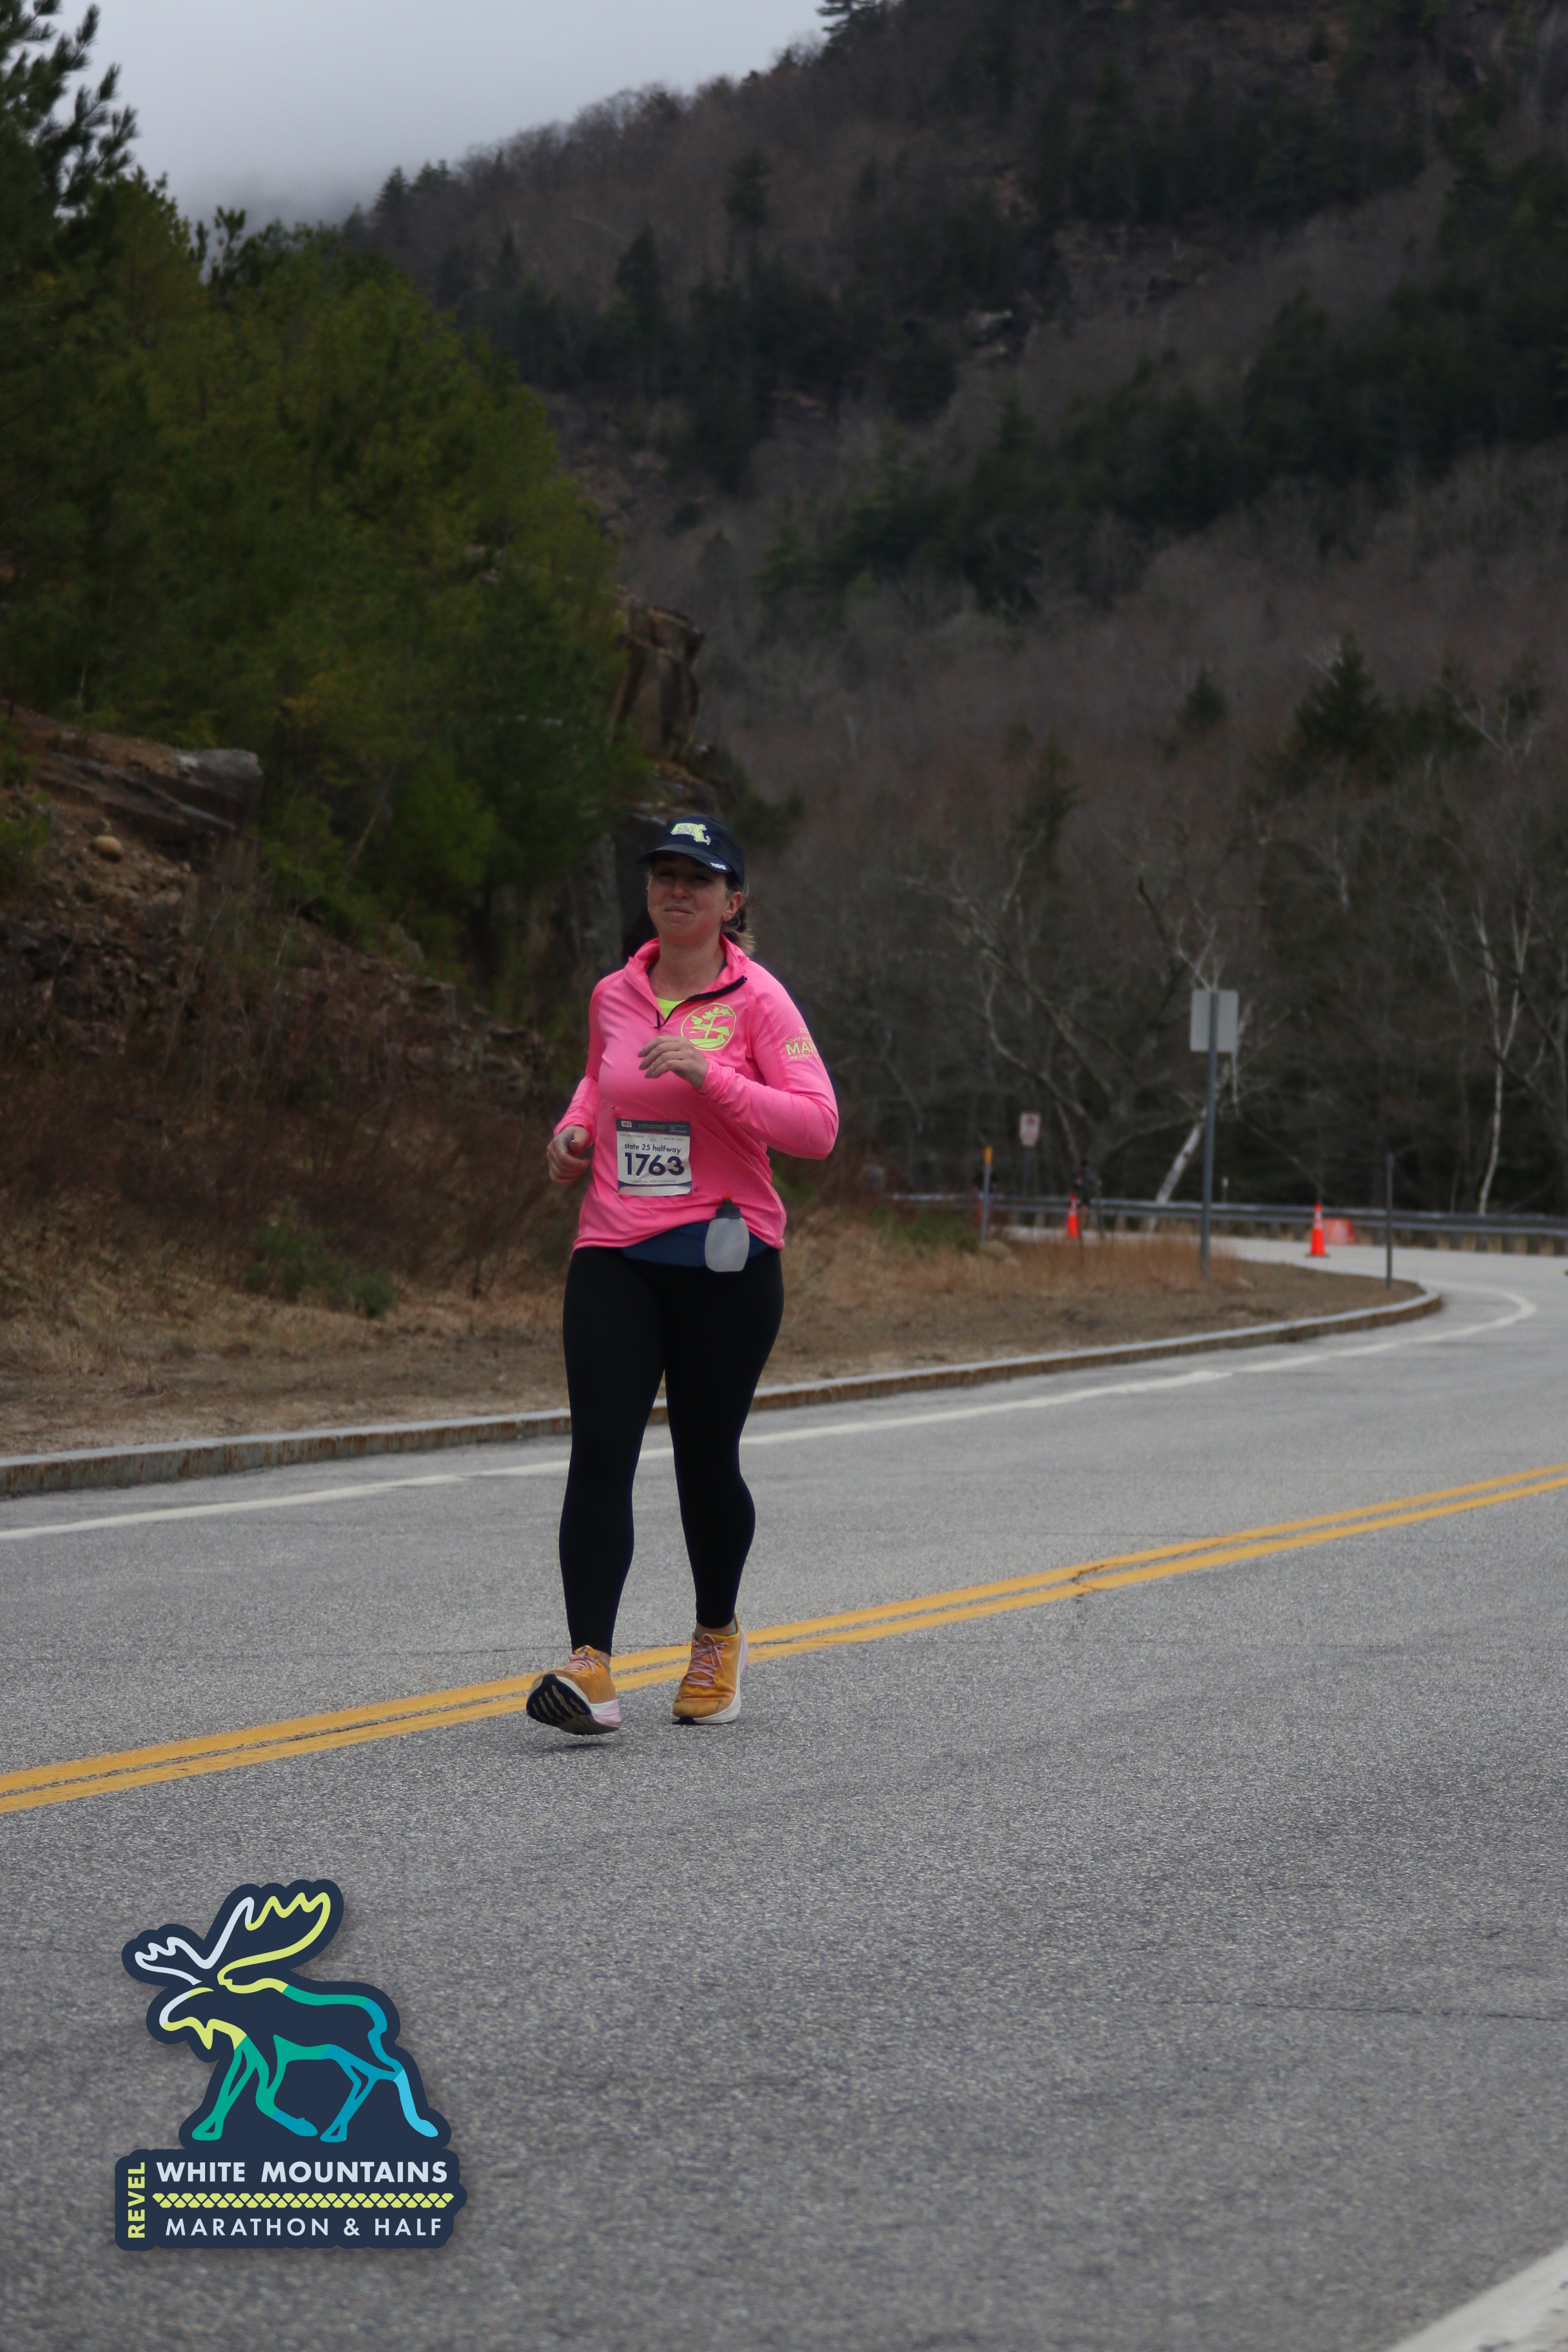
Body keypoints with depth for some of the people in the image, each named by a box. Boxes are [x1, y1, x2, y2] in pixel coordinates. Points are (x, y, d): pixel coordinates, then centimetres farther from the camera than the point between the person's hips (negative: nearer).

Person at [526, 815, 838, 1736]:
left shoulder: (756, 1000, -4)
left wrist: (710, 1078, -21)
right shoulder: (614, 996, 10)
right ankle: (592, 1668, -18)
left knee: (707, 1461, 6)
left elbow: (818, 1125, -12)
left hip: (724, 1260, -3)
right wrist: (577, 1126, 11)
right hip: (615, 1255, 3)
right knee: (600, 1450, -11)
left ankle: (718, 1637, 31)